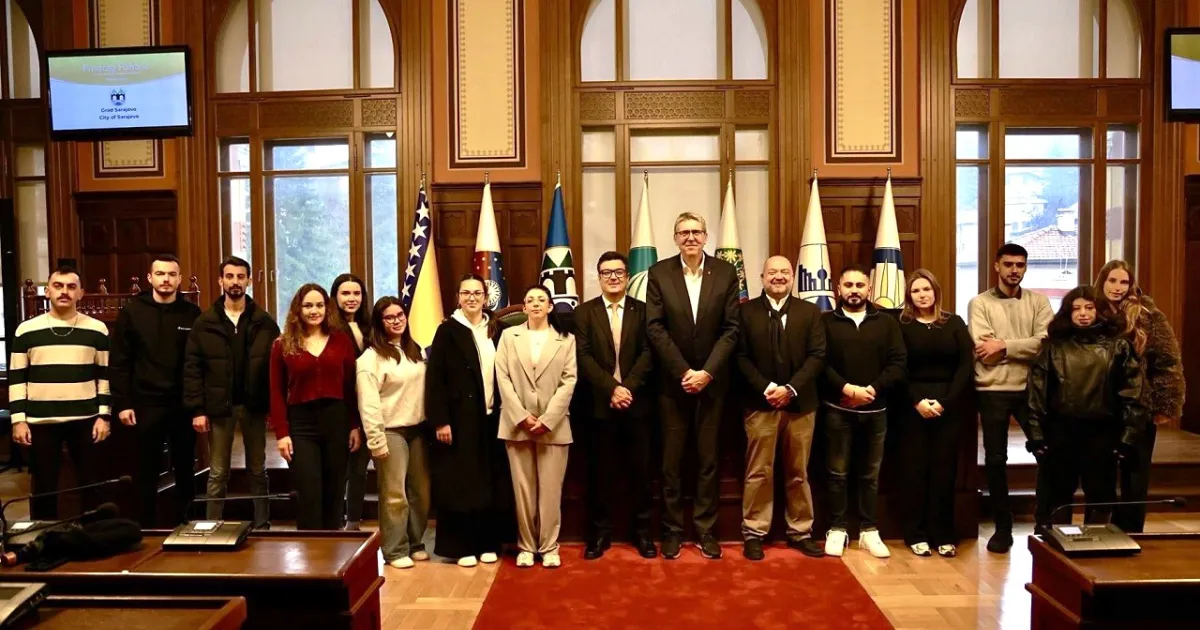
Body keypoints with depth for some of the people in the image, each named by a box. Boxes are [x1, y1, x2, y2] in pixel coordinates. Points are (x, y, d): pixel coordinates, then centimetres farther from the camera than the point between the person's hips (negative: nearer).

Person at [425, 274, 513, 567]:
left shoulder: (496, 330, 7)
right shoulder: (448, 330, -4)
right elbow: (434, 379, -8)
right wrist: (439, 420, -13)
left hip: (491, 417, 4)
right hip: (460, 418, -4)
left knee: (492, 482, 8)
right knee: (460, 482, 3)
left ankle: (488, 542, 20)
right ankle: (461, 545, 14)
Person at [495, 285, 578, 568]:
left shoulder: (566, 339, 7)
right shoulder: (509, 336, 8)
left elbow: (569, 382, -1)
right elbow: (503, 379, 0)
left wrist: (547, 419, -11)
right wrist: (522, 417, -10)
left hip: (553, 425, 0)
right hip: (517, 423, 1)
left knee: (550, 489, 2)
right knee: (522, 488, 6)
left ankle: (549, 546, 13)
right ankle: (526, 545, 17)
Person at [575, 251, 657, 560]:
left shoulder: (642, 310, 6)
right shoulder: (584, 312, 4)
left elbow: (648, 353, -3)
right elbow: (584, 357, -5)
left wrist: (628, 387, -15)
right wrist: (612, 388, -15)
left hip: (636, 403, 1)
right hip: (599, 404, 0)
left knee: (639, 470, 7)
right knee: (599, 471, 6)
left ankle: (642, 532, 19)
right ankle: (599, 533, 18)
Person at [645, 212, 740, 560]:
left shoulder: (725, 272, 1)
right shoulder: (659, 272, -1)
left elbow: (731, 328, -2)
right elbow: (655, 327, -6)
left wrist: (707, 372, -12)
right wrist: (683, 371, -13)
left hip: (711, 381, 1)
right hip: (673, 381, -1)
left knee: (709, 459, 8)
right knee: (671, 461, 6)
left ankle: (706, 530, 19)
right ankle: (672, 530, 17)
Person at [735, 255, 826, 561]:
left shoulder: (810, 312, 7)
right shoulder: (746, 311, 3)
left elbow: (817, 355, -1)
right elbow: (741, 357, -3)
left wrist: (791, 389, -13)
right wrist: (766, 388, -15)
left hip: (800, 404, 2)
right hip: (760, 404, -2)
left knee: (798, 473, 11)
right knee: (759, 472, 2)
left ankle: (800, 532, 21)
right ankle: (754, 533, 12)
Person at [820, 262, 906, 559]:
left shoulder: (887, 323, 9)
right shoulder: (826, 321, 3)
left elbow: (898, 363, 0)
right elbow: (819, 363, -6)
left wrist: (872, 389, -13)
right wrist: (848, 389, -17)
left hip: (875, 410, 2)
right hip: (838, 409, -2)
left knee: (870, 474, 9)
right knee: (838, 473, 5)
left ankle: (869, 531, 19)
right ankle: (836, 529, 15)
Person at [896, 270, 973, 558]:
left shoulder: (955, 323, 6)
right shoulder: (901, 325, 2)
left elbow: (966, 366, 0)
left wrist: (945, 402, -10)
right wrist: (917, 401, -14)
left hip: (950, 405, 1)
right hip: (913, 406, -1)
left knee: (944, 468, 4)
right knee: (914, 468, 1)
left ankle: (944, 535, 13)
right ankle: (916, 534, 10)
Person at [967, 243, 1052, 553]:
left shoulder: (1038, 301, 7)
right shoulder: (979, 303, 1)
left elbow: (1046, 343, -10)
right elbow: (984, 352, -11)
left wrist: (1004, 345, -16)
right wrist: (1025, 348, -8)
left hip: (1032, 388, 1)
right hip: (993, 391, -1)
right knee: (995, 460, 7)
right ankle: (1002, 527, 21)